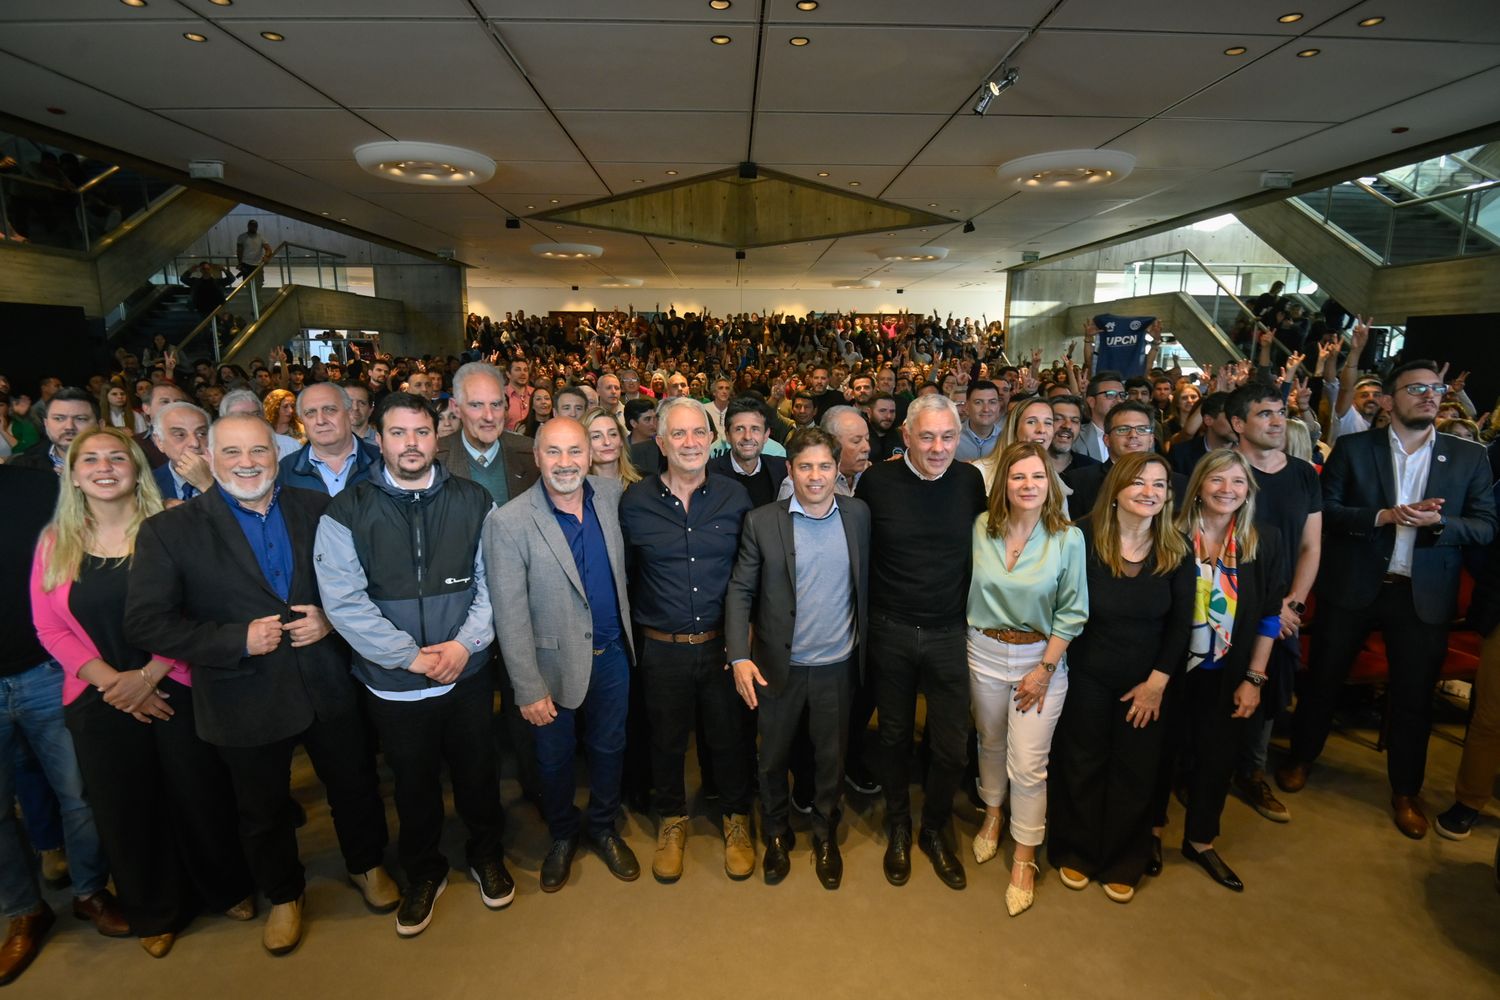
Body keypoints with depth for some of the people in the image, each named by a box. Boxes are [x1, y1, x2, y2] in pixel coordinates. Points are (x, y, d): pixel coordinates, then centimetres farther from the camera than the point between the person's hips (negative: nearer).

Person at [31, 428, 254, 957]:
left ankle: (228, 888, 34)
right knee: (125, 810, 15)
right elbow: (50, 627, 0)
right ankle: (156, 913, 37)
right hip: (100, 701, 3)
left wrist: (148, 675, -15)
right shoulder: (55, 542, 2)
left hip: (176, 689, -2)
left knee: (200, 795, 9)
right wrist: (112, 681, -10)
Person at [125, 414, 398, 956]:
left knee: (355, 786, 19)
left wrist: (330, 617, -16)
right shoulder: (168, 531, -9)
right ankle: (283, 895, 47)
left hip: (329, 687, 2)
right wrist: (238, 640, -21)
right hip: (246, 703, -1)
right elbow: (146, 623, -12)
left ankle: (365, 865, 47)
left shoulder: (319, 510, -4)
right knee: (263, 812, 21)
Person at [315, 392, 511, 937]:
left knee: (477, 771, 18)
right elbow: (344, 602, -13)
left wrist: (466, 642, -15)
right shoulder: (347, 512, -8)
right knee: (414, 784, 18)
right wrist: (413, 656, -16)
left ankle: (486, 853, 44)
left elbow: (493, 579, -3)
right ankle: (423, 873, 43)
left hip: (468, 673, 1)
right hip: (393, 683, -1)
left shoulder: (472, 501, -3)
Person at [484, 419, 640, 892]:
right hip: (556, 660, -3)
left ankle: (603, 828, 46)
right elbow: (510, 615, -16)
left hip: (612, 652, 4)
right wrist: (529, 689, -15)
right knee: (555, 758, 19)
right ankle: (562, 836, 46)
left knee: (609, 747, 20)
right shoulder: (508, 522, -19)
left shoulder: (612, 493, -6)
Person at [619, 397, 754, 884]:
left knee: (730, 735, 14)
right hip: (662, 648, 0)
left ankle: (736, 818, 40)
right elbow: (624, 574, 4)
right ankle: (672, 819, 42)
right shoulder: (635, 501, -6)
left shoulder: (735, 497, -4)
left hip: (723, 643, 1)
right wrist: (635, 630, 4)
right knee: (666, 739, 17)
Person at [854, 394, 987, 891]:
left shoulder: (970, 481, -4)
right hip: (890, 631, -1)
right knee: (895, 735, 16)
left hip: (950, 634, 1)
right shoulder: (877, 481, -9)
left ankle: (935, 828, 35)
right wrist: (864, 613, 2)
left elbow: (980, 547, 9)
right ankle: (898, 827, 39)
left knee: (952, 745, 7)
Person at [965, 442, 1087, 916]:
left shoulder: (1068, 539, -12)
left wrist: (1045, 669, -10)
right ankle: (992, 816, 45)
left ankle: (1024, 859, 21)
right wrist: (967, 641, -4)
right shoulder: (981, 528, -7)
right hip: (984, 652, 2)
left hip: (1041, 657, -2)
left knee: (1028, 765, 2)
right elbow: (967, 588, 0)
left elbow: (1072, 612, -8)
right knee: (990, 743, 20)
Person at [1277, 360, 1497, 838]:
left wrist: (1438, 522, -19)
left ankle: (1405, 793, 30)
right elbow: (1324, 509, -7)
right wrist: (1383, 516, -20)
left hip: (1424, 594, 2)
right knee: (1323, 679, 12)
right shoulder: (1353, 447, -2)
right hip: (1352, 586, -1)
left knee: (1415, 696, 10)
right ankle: (1300, 758, 33)